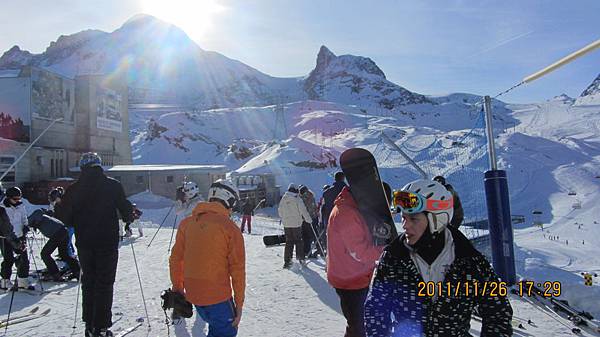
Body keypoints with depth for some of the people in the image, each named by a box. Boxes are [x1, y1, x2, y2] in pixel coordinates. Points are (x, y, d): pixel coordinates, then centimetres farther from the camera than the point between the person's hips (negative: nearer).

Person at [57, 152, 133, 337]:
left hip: (84, 244, 3)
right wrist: (129, 218, 17)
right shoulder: (113, 185, -8)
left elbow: (63, 216, 0)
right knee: (104, 284, 5)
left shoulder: (74, 189, -1)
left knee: (88, 282, 17)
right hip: (108, 244, -3)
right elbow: (126, 209, -5)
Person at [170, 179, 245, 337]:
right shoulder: (231, 229, -11)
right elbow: (237, 269, -10)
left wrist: (177, 287, 20)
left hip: (192, 294, 6)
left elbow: (175, 258, 7)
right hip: (218, 296, -6)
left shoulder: (187, 223, 3)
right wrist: (239, 303, -2)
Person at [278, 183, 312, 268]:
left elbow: (280, 211, 13)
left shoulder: (283, 199, 4)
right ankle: (300, 258, 11)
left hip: (286, 224, 4)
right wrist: (308, 219, 1)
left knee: (288, 242, 9)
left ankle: (287, 261, 7)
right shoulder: (297, 199, -11)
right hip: (296, 223, -4)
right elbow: (303, 210, -10)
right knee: (298, 241, 8)